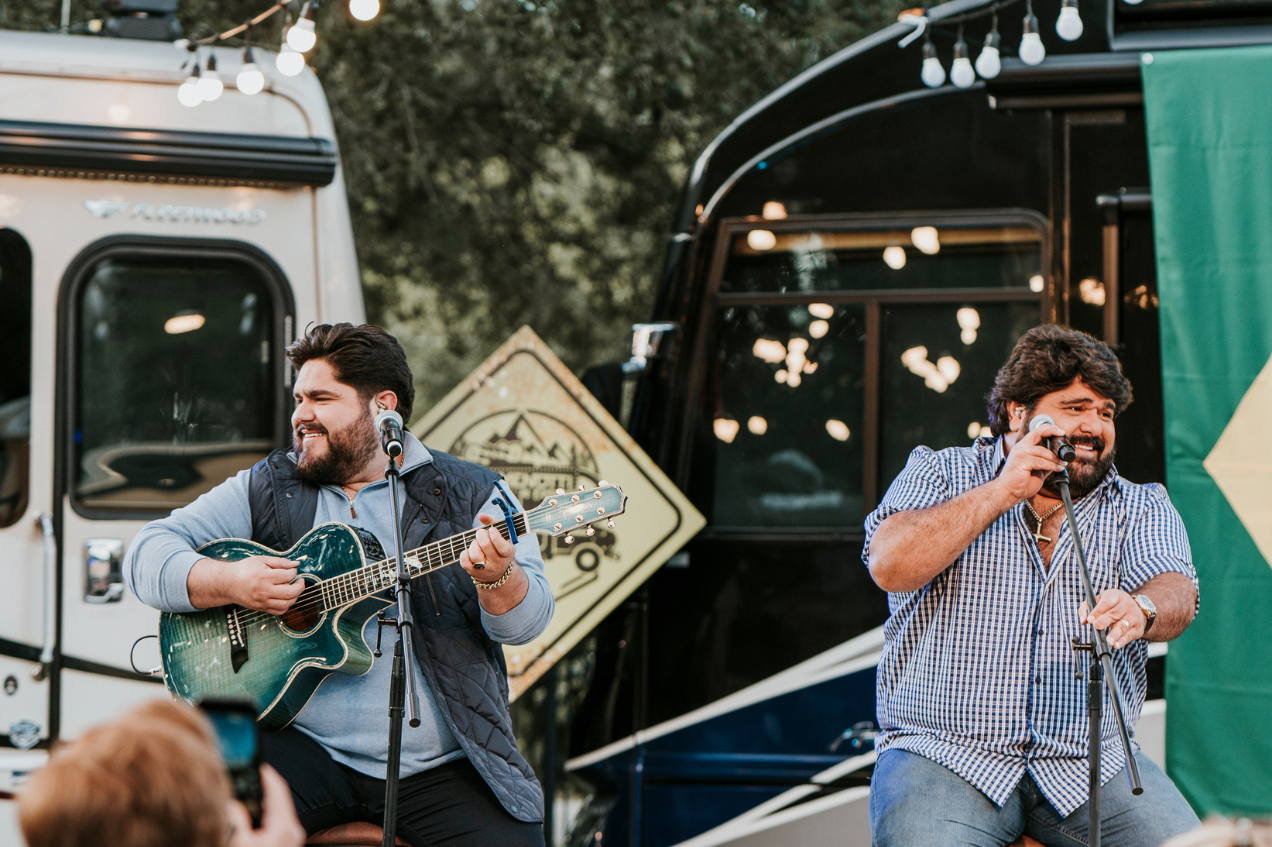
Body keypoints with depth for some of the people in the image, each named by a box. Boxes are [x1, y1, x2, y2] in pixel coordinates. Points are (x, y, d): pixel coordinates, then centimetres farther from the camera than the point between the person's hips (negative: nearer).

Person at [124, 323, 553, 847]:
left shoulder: (471, 495, 7)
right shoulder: (264, 490, 12)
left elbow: (525, 622, -3)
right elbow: (146, 557, 6)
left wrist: (497, 577, -26)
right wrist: (229, 583, -13)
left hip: (441, 764, 0)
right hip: (301, 749, 0)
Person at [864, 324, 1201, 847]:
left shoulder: (1140, 507, 14)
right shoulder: (942, 475, 9)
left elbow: (1177, 595, -5)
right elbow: (891, 566, -10)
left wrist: (1138, 610, -30)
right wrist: (1004, 491, -12)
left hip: (1090, 762, 3)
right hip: (944, 753, -3)